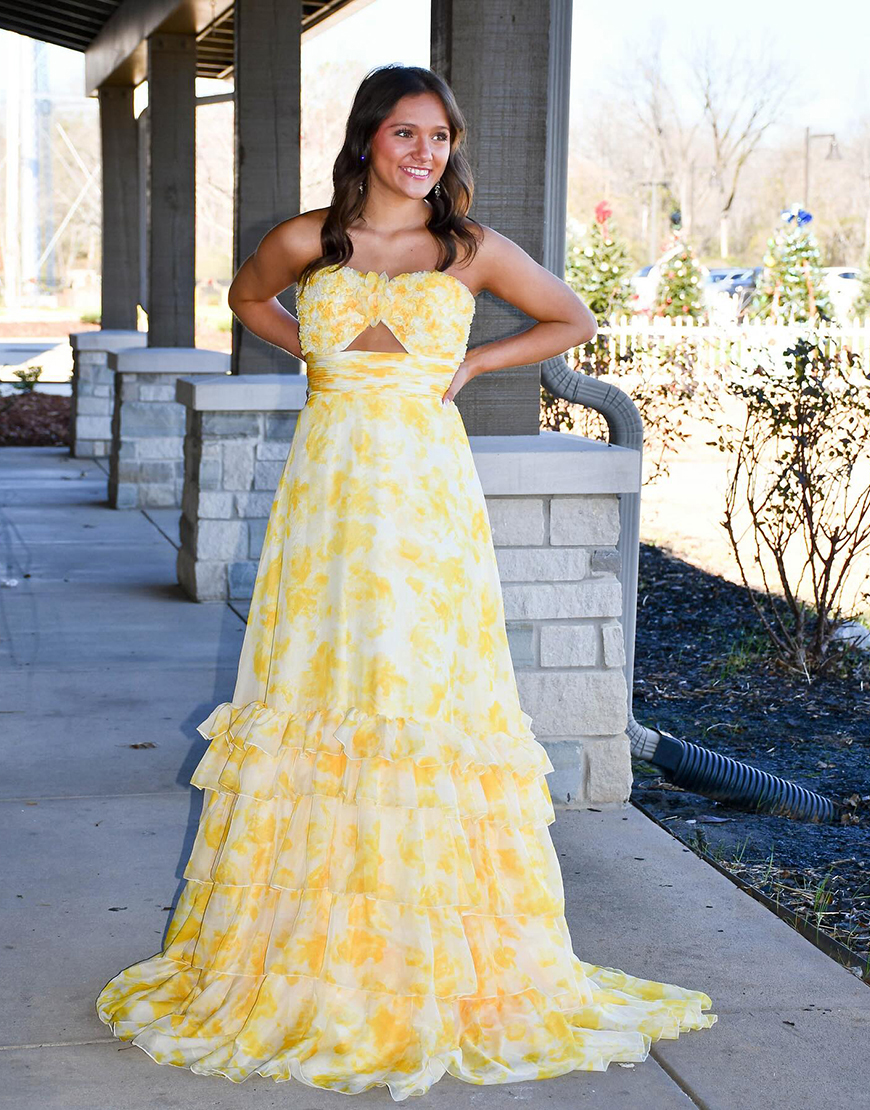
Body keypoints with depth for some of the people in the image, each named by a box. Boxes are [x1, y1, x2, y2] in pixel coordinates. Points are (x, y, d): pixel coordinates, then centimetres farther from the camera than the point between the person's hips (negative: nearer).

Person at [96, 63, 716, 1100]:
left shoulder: (472, 252, 3)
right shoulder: (307, 241, 5)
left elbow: (573, 319, 15)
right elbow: (247, 297, 25)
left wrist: (470, 366, 6)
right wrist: (320, 354, 10)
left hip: (425, 495, -1)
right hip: (327, 494, 1)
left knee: (429, 705, -1)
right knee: (306, 703, 2)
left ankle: (439, 962, 11)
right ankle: (303, 951, 14)